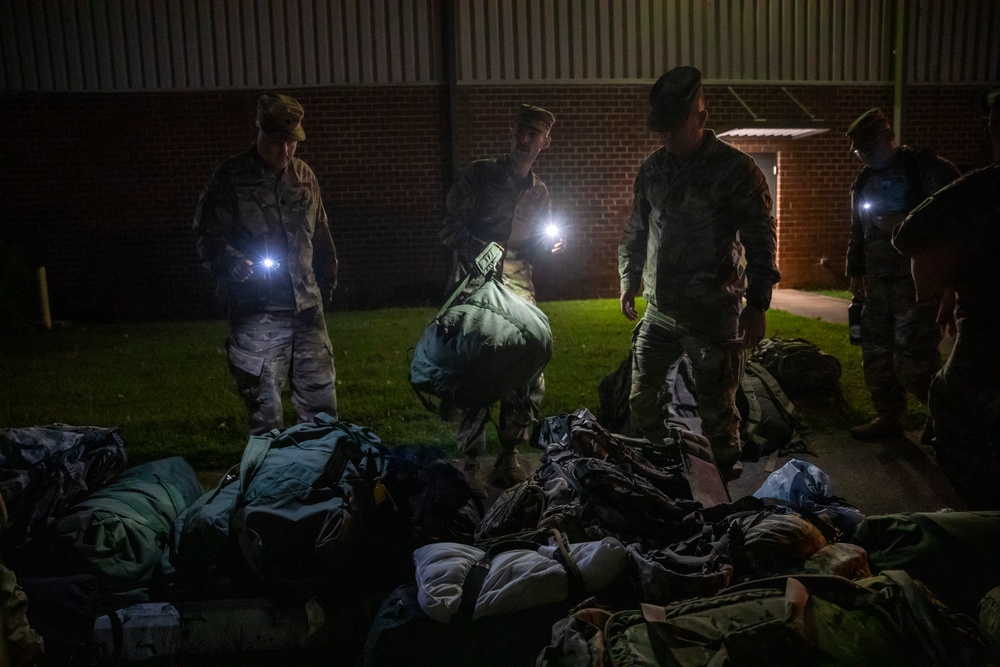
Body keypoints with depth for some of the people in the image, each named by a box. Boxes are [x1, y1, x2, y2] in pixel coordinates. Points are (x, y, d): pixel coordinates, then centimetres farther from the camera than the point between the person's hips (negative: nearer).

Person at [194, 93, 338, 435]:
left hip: (307, 309, 5)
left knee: (322, 403, 11)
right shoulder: (230, 179, -4)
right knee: (265, 411, 0)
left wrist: (325, 285, 19)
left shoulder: (304, 176, 11)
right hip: (257, 314, -4)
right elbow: (208, 238, -5)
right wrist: (236, 266, -23)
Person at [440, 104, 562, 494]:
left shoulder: (539, 192, 17)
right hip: (474, 289, -4)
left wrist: (547, 245, 1)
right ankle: (471, 462, 7)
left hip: (519, 291, 5)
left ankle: (509, 455, 16)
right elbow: (450, 230, -2)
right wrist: (485, 251, -17)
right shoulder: (480, 175, 2)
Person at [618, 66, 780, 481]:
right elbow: (635, 232, 20)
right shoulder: (653, 169, 9)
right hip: (659, 311, 6)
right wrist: (628, 282, 18)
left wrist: (757, 304, -12)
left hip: (713, 316, -6)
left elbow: (761, 242, -8)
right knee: (640, 399, 14)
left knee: (716, 410, 3)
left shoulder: (736, 170, -8)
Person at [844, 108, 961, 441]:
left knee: (913, 357, -11)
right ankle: (888, 417, 20)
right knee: (876, 352, 8)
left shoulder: (925, 167, -5)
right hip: (878, 282, 7)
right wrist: (855, 272, 20)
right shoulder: (863, 181, 17)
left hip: (918, 279, -7)